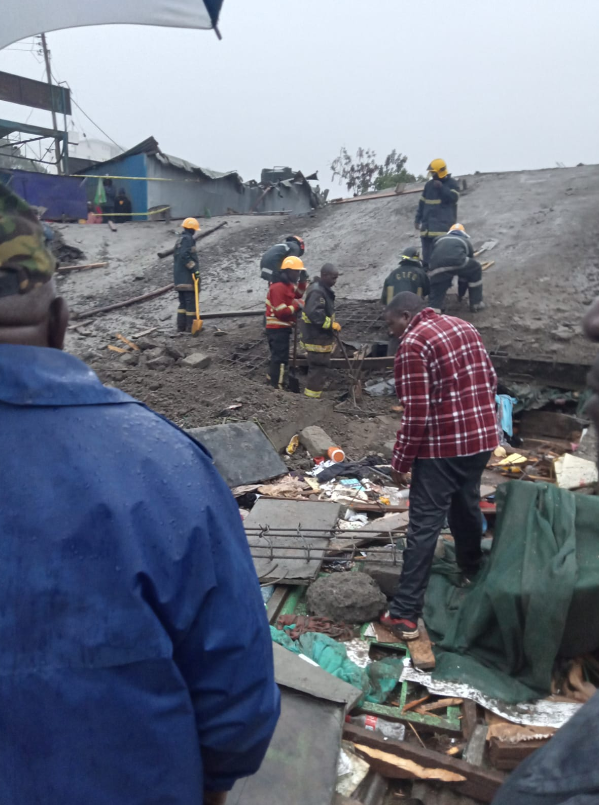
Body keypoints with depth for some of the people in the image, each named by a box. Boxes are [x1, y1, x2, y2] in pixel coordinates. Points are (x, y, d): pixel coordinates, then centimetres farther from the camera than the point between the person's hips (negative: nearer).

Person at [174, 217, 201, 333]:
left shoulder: (180, 239, 21)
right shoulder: (187, 239, -10)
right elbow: (185, 256, -21)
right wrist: (195, 269, -21)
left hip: (179, 276, 10)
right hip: (188, 276, -10)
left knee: (183, 302, 12)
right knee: (191, 301, -8)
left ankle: (181, 326, 13)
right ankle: (190, 327, -8)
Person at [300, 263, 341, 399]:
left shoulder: (323, 289, 14)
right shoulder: (317, 291, -20)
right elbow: (314, 313, -31)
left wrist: (331, 324, 14)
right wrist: (331, 324, -24)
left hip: (321, 336, 11)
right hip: (316, 337, -11)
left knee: (319, 366, 18)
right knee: (319, 366, -6)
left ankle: (312, 392, 28)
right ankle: (312, 395, 1)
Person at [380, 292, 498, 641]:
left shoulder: (413, 343, -15)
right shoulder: (465, 327, 9)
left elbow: (416, 414, -19)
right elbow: (491, 380, 15)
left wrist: (400, 462, -9)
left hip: (442, 446, -8)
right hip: (482, 438, 8)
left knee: (425, 526, -3)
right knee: (467, 507, 27)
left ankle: (405, 614, 1)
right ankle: (473, 570, 47)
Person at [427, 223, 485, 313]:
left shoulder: (439, 240, 40)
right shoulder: (466, 241, 37)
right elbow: (468, 268, 44)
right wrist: (461, 292, 57)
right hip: (457, 262, -1)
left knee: (436, 292, 18)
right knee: (476, 269, 29)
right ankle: (476, 304, 33)